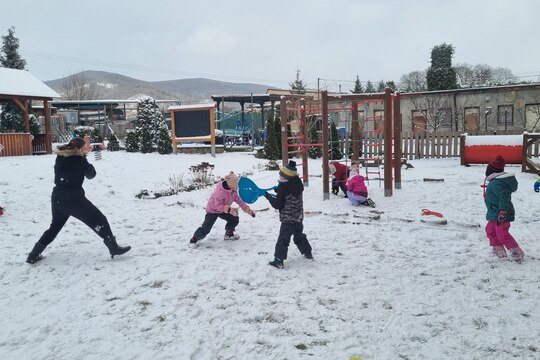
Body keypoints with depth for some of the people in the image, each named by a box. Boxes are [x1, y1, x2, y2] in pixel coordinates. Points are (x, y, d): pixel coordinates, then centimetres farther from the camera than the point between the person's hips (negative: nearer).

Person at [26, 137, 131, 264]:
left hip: (57, 197, 7)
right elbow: (91, 174, 2)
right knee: (100, 221, 4)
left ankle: (34, 255, 24)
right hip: (74, 198, -7)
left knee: (55, 226, 25)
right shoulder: (79, 160, -10)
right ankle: (114, 248, 3)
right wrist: (88, 165, 18)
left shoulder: (60, 158, 7)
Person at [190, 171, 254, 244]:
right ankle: (194, 239, 5)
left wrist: (248, 210, -4)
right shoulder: (220, 192, -35)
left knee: (235, 220, 2)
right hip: (212, 210, -8)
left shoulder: (233, 191, -10)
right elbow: (218, 205, -37)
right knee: (205, 229, -15)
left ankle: (229, 234, 24)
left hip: (223, 210, 8)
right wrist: (229, 209, -47)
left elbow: (238, 200, -1)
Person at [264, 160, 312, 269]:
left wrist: (269, 196, -6)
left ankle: (278, 260, -3)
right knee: (299, 236, 25)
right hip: (298, 218, 8)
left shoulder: (283, 189, -18)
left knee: (283, 239, -4)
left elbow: (278, 205, -16)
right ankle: (308, 253, 35)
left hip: (287, 220, -8)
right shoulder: (297, 185, 2)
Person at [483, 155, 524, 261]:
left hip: (500, 215, -11)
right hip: (495, 215, 11)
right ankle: (499, 250, 28)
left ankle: (517, 252, -5)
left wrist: (502, 212, -37)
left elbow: (503, 197, -32)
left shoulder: (496, 183, -22)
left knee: (502, 234, -9)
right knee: (490, 230, 20)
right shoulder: (496, 181, 10)